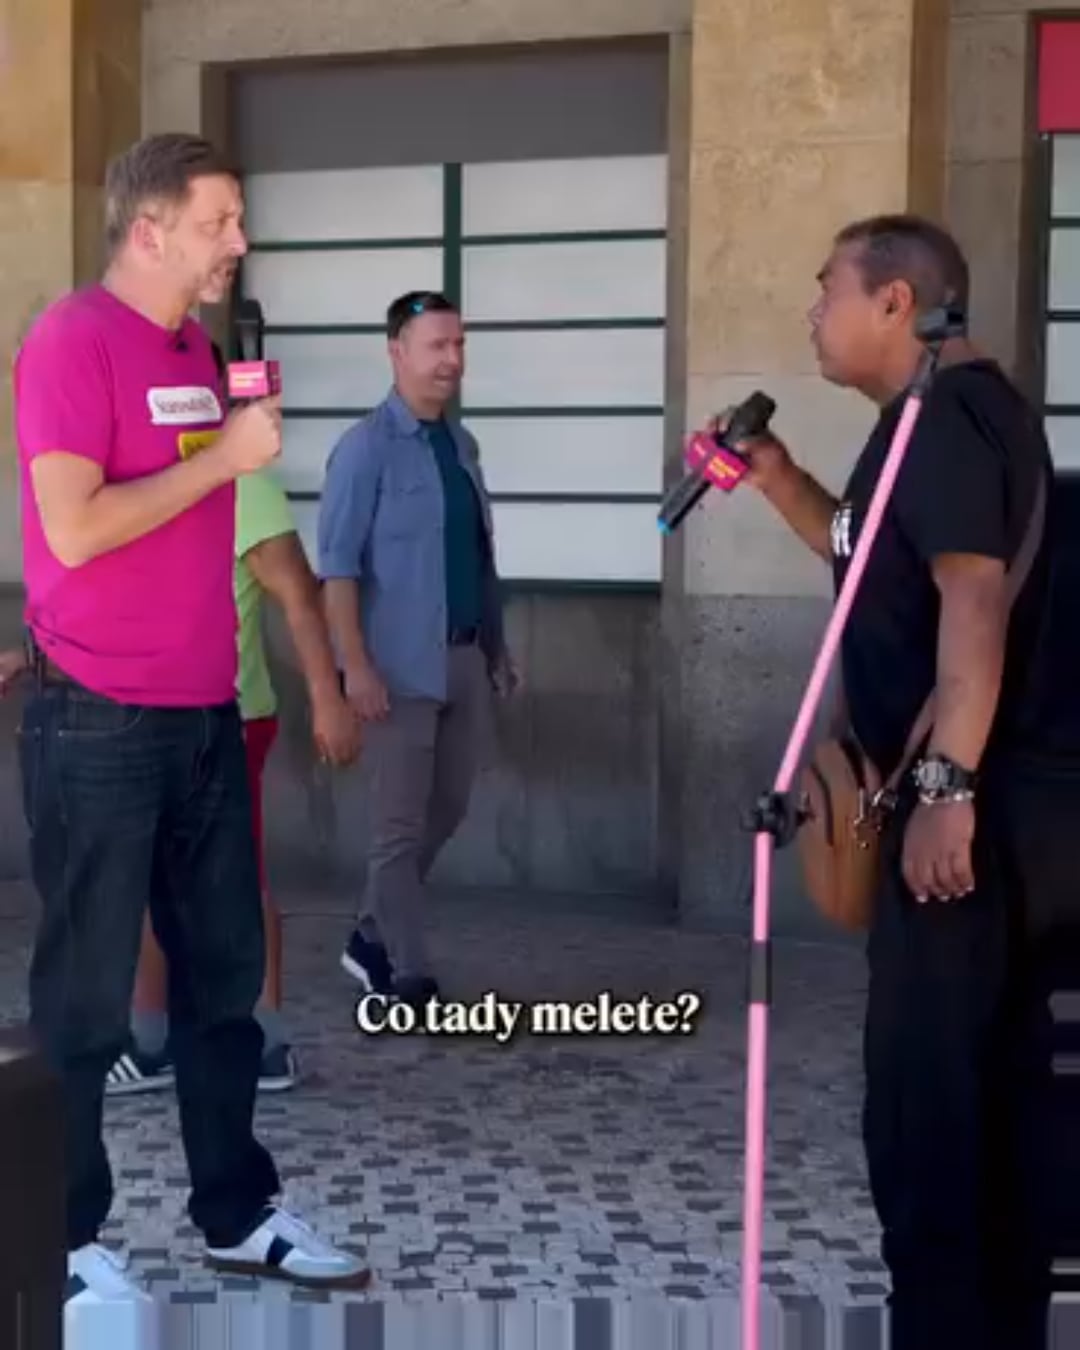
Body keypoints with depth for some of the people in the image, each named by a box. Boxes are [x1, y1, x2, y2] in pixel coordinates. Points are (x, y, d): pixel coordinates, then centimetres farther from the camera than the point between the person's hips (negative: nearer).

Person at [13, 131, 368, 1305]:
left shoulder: (193, 348, 13)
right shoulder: (73, 340, -12)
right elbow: (74, 527, -22)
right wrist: (222, 456, -16)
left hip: (204, 715, 8)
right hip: (98, 725, -8)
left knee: (223, 976, 14)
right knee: (84, 998, 3)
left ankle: (238, 1212, 25)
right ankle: (62, 1241, 16)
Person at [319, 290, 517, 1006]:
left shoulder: (462, 443, 13)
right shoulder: (367, 448, -9)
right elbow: (338, 564, -13)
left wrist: (498, 645, 16)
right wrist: (357, 664, -20)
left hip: (466, 658, 8)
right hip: (403, 665, -7)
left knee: (446, 810, 14)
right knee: (402, 822, -1)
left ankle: (373, 939, 30)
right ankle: (410, 978, 7)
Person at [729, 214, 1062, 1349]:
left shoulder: (942, 417, -14)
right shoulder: (954, 413, 18)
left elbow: (975, 595, -26)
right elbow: (877, 561, 30)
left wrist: (946, 786, -30)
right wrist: (778, 478, 16)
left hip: (976, 804, -11)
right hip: (1005, 804, 11)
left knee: (924, 1094, -4)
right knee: (989, 1086, 17)